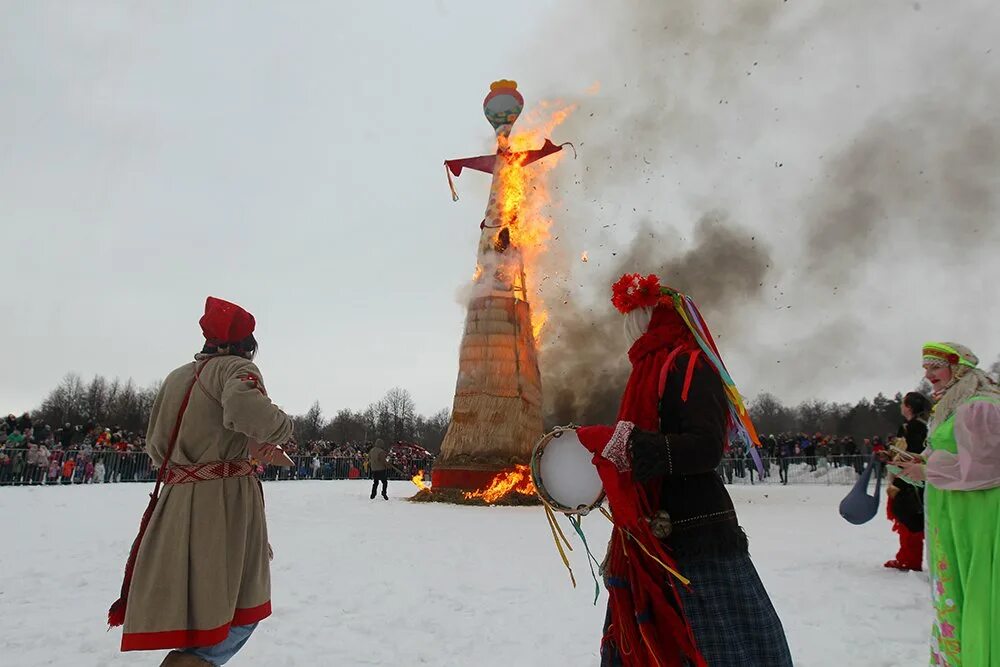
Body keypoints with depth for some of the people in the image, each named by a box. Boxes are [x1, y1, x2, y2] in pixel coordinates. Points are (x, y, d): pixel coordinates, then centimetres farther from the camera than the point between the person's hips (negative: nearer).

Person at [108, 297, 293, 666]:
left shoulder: (176, 377, 15)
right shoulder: (238, 368, -6)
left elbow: (155, 445, 20)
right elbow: (246, 407, -29)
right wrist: (281, 428, -10)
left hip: (175, 504, 7)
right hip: (225, 501, -7)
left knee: (186, 611, 19)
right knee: (238, 611, 3)